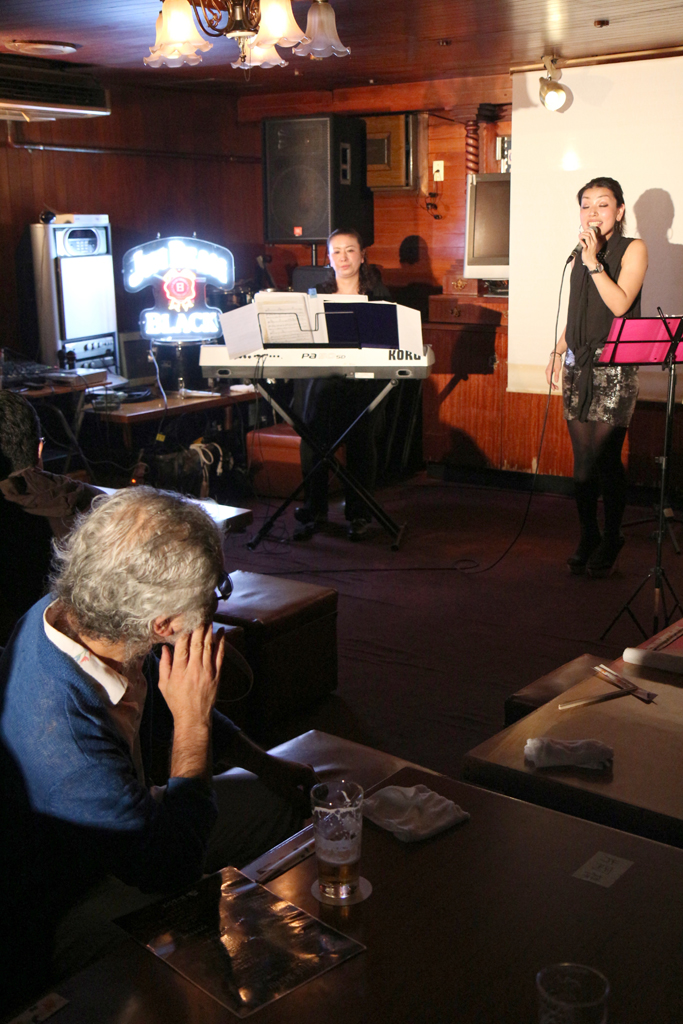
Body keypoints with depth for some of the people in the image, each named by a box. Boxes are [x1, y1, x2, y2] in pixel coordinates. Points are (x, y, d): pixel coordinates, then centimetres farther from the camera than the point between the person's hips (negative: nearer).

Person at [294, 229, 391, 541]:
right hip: (324, 374, 1)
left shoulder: (378, 294, 9)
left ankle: (358, 515, 5)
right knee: (313, 436, -12)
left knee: (360, 440, -10)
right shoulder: (317, 294, 14)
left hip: (365, 377, -1)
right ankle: (314, 512, 0)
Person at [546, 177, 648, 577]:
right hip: (579, 365, 5)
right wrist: (558, 352, 16)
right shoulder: (580, 255, 17)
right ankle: (588, 537, 15)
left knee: (606, 457, -7)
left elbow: (619, 305, -13)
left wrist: (594, 261, -13)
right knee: (583, 459, 4)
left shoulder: (633, 249, 0)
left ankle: (611, 539, 7)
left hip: (614, 368, -5)